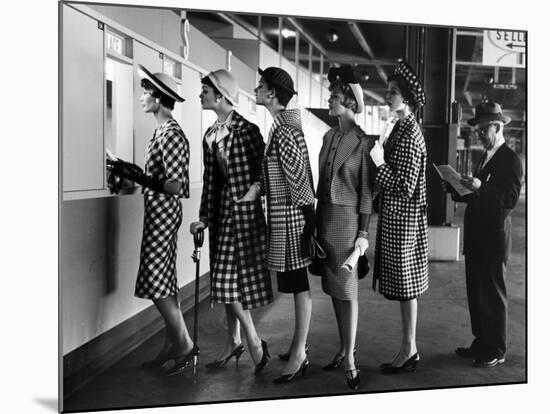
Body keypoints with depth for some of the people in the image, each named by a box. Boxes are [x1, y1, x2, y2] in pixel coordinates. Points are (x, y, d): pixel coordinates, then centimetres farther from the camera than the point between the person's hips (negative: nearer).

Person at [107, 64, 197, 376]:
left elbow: (174, 185, -22)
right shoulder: (164, 131, 13)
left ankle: (185, 344, 5)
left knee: (157, 283, -5)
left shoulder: (170, 134, -17)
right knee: (164, 282, 13)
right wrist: (130, 171, 11)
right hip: (159, 213, 10)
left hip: (163, 213, -10)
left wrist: (134, 175, -21)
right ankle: (173, 345, 21)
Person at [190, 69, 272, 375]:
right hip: (222, 209, 7)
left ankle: (255, 343, 7)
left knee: (230, 279, -7)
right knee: (226, 280, 12)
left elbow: (264, 171, -8)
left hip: (244, 209, -7)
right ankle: (234, 342, 25)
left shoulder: (247, 131, -11)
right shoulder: (211, 135, 11)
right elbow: (210, 179, 11)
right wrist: (204, 217, 9)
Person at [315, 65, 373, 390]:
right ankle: (343, 349, 24)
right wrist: (318, 221, 14)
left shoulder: (363, 141, -10)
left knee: (347, 289, -3)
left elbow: (367, 191, -10)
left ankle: (350, 361, 5)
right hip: (325, 216, 7)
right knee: (334, 287, 12)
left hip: (347, 218, -7)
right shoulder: (330, 136, 10)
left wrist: (363, 233, -12)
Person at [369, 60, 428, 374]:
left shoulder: (409, 134, -17)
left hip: (403, 219, -10)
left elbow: (405, 186, -20)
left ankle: (409, 349, 12)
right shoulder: (404, 128, 13)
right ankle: (410, 350, 24)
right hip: (397, 217, 10)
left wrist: (380, 163, -20)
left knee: (406, 286, 0)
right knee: (404, 287, 14)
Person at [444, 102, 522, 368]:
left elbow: (510, 200, -19)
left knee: (493, 294, 1)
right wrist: (457, 192, 5)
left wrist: (481, 188, -28)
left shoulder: (510, 160, -11)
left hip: (494, 238, -9)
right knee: (476, 293, 14)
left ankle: (496, 351, 14)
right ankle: (481, 343, 26)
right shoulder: (486, 158, 16)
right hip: (476, 236, 9)